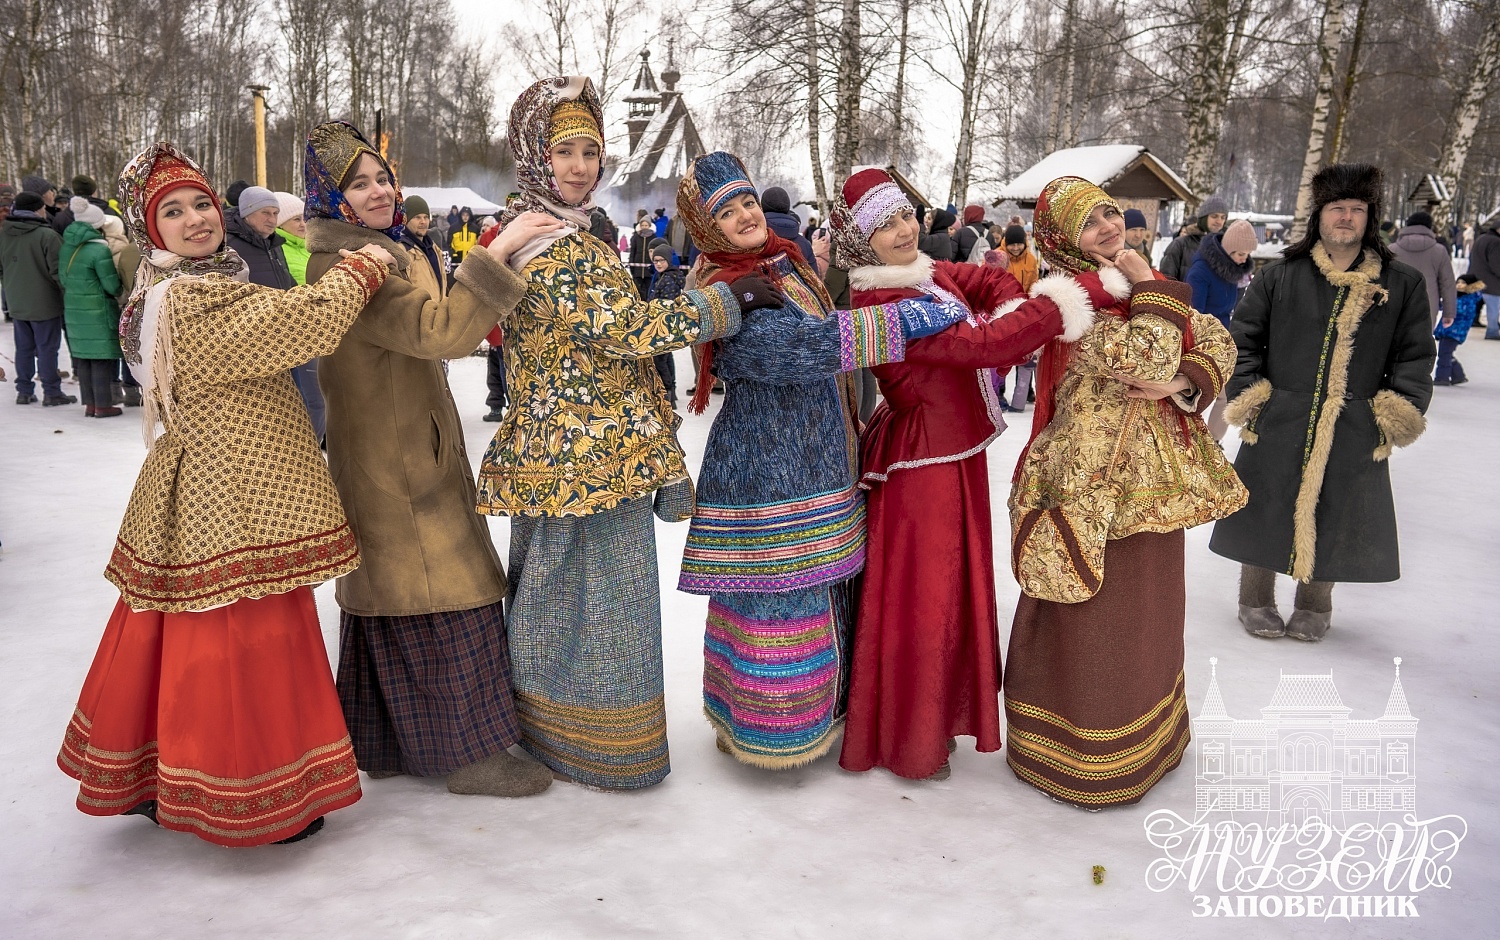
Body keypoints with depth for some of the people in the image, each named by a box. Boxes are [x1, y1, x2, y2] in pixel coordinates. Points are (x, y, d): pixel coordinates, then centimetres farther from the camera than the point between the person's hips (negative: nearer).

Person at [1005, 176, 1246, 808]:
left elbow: (1217, 342, 6)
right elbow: (1144, 360, -28)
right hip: (1096, 481, -8)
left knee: (1147, 607, 21)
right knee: (1090, 618, 4)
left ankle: (1144, 730, 42)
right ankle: (1088, 756, 23)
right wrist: (1150, 290, -16)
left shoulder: (1137, 283, 8)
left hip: (1154, 475, 8)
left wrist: (1183, 380, -13)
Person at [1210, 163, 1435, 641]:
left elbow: (1416, 354, 8)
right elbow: (1243, 338, 6)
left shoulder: (1402, 285, 5)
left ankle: (1315, 606, 30)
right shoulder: (1279, 276, 2)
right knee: (1267, 510, 6)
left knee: (1334, 517, 9)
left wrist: (1401, 413, -3)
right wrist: (1248, 395, -3)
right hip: (1277, 424, -1)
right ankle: (1256, 601, 25)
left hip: (1354, 434, 1)